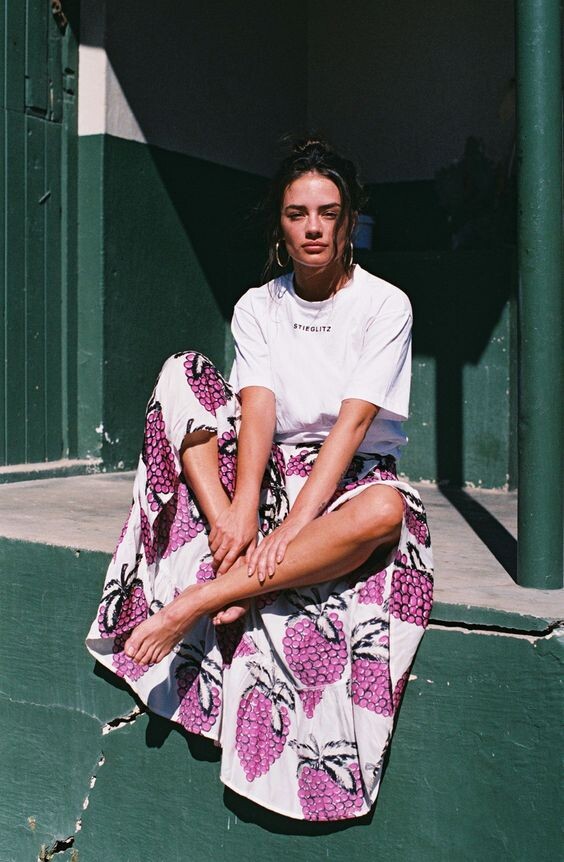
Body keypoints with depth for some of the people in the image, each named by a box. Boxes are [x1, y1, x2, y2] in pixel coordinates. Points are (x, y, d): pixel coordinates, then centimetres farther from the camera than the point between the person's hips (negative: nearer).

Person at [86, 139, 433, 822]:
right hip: (274, 472, 3)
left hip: (350, 477, -3)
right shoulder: (256, 308, 4)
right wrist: (240, 514, -28)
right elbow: (258, 409, -11)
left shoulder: (385, 306, -6)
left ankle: (200, 600, -36)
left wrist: (289, 530, -28)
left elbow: (352, 424, -17)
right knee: (183, 373, -15)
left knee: (385, 511, -39)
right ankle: (231, 549, -29)